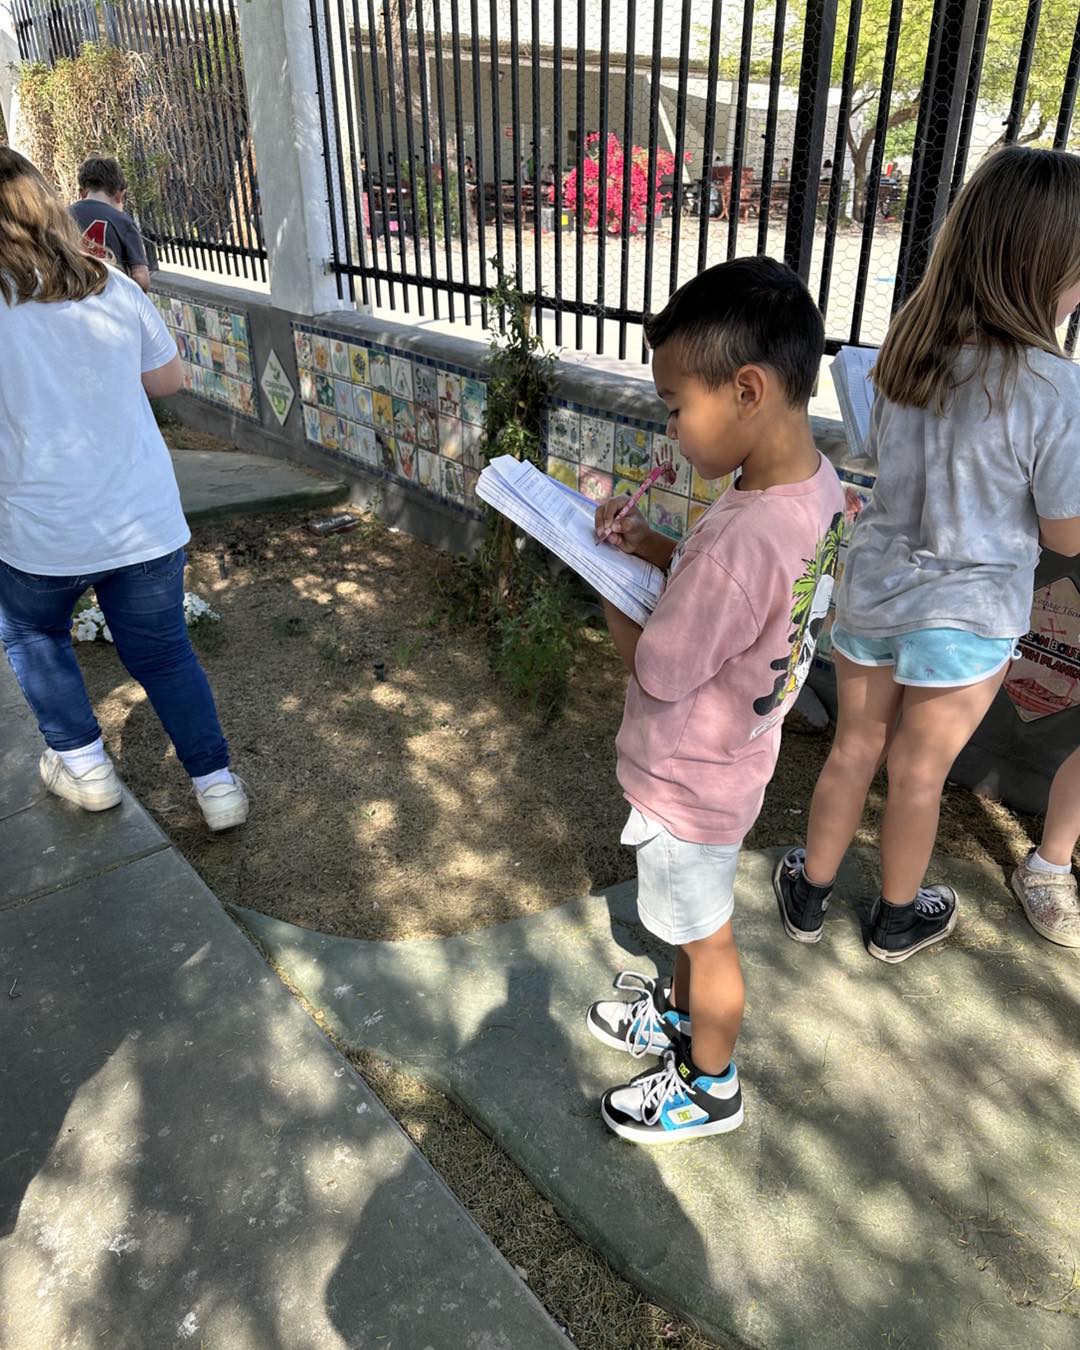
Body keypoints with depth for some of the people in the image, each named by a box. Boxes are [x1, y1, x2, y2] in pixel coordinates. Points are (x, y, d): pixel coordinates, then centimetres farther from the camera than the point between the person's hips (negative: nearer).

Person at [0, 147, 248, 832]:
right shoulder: (112, 287, -1)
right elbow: (168, 380, 10)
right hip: (146, 520, 3)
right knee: (164, 652, 16)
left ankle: (84, 763, 30)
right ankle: (217, 782, 21)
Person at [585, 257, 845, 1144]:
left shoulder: (743, 537, -37)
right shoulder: (817, 486, -8)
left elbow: (655, 672, -26)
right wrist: (657, 549, -6)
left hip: (687, 784, -8)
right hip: (725, 761, 8)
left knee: (704, 934, 16)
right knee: (689, 918, 30)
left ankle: (710, 1086, 42)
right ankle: (680, 1015, 56)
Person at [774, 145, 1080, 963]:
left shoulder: (909, 347, -5)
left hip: (872, 590, 4)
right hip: (966, 617, -4)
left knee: (854, 752, 21)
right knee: (918, 776, 16)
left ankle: (809, 895, 40)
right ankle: (897, 920, 41)